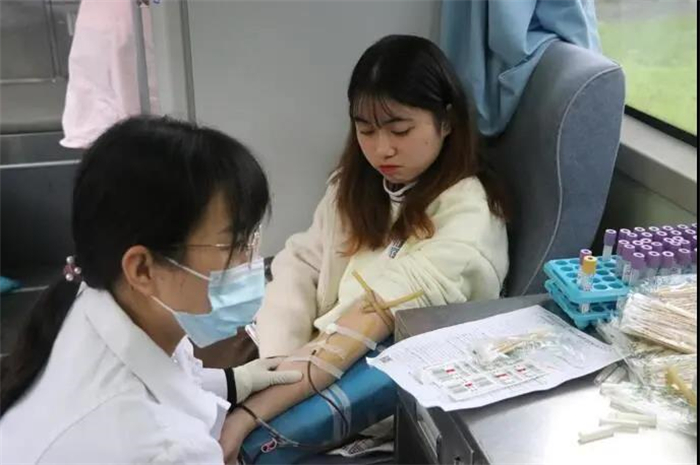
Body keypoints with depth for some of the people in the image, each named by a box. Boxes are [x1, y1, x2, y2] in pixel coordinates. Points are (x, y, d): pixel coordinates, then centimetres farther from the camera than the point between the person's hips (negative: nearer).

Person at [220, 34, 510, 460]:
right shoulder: (357, 184, 7)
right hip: (321, 358, 6)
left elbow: (373, 319, -27)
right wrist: (278, 365, -18)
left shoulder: (467, 215, -17)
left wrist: (249, 415, -34)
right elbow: (301, 266, 0)